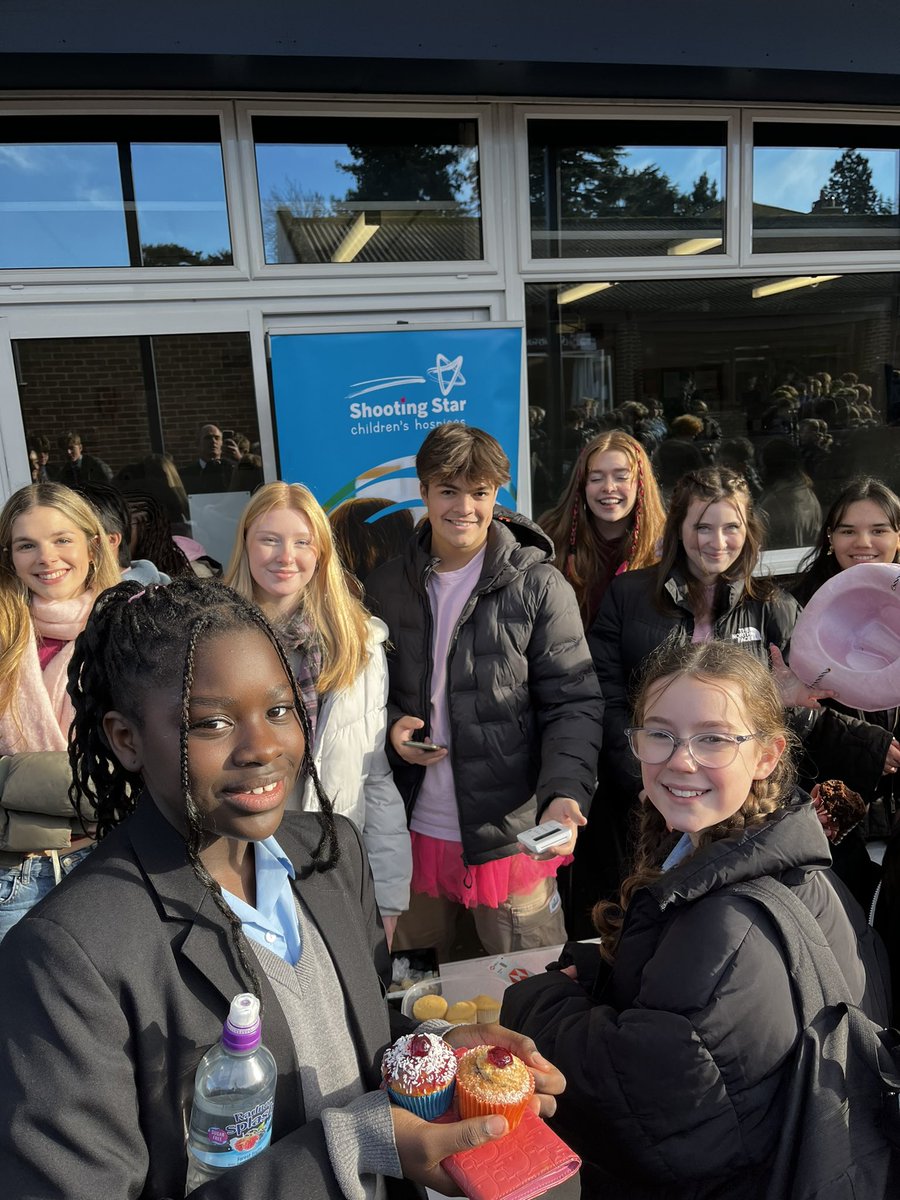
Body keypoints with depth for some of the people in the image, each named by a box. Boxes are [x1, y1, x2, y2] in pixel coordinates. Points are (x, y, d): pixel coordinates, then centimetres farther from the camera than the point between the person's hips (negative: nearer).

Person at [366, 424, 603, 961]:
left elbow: (573, 704, -11)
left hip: (510, 834, -3)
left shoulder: (539, 587, -9)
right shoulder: (388, 585, 2)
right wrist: (391, 724, -7)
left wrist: (565, 794, -26)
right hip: (415, 830, 4)